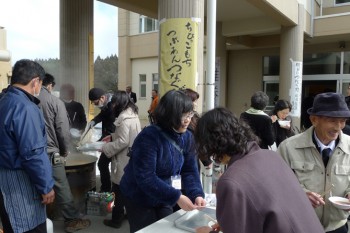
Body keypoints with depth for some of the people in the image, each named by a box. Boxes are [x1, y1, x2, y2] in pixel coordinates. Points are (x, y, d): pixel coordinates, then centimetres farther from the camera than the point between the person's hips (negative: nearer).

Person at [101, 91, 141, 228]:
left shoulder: (123, 118, -21)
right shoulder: (133, 114, 8)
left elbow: (122, 142, -24)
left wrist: (104, 148, -16)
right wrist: (112, 136, 12)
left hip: (124, 160, -9)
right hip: (132, 158, 9)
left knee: (118, 191, 5)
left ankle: (116, 220, 18)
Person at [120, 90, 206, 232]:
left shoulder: (187, 137, -8)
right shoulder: (149, 136, -29)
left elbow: (189, 170, -6)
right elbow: (145, 178, -32)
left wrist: (196, 194, -22)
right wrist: (176, 197, -35)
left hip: (164, 199, 6)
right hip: (139, 199, -6)